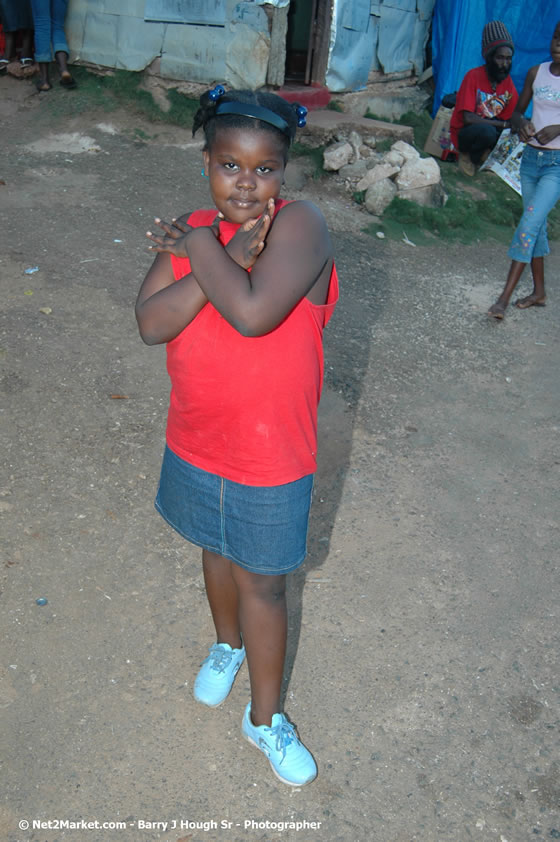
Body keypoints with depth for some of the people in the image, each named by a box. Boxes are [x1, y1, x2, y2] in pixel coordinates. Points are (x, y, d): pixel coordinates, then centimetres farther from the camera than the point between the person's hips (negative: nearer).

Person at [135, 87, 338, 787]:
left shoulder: (300, 225, -18)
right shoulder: (192, 231, -3)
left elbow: (254, 313, -35)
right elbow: (150, 323, -16)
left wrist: (201, 245, -21)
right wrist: (222, 258, -25)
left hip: (271, 454, -4)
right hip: (196, 443, 5)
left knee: (262, 583, 12)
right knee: (218, 552, 26)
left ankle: (265, 718, 36)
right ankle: (227, 644, 57)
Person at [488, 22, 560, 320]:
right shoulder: (536, 72, 6)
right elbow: (517, 111, 13)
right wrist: (521, 122, -8)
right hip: (531, 156, 5)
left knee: (530, 220, -17)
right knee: (536, 223, 11)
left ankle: (504, 297, -18)